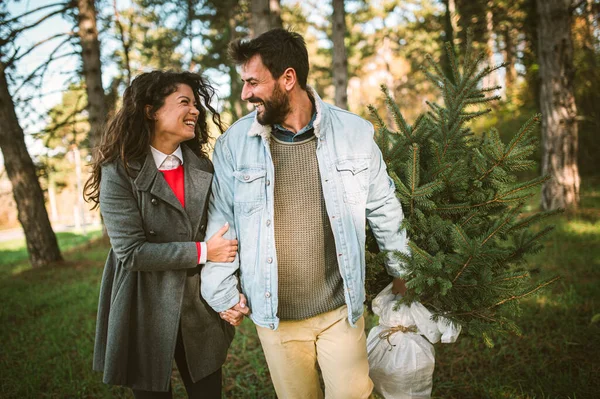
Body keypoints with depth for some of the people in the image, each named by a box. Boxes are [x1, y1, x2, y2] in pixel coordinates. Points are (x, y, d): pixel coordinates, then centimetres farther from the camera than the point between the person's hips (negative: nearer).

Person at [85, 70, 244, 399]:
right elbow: (130, 250, -18)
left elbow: (222, 235, 6)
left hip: (199, 313, 4)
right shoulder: (120, 172, -12)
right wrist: (202, 253, -17)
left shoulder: (202, 168, 4)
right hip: (146, 316, -4)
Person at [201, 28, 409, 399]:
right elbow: (221, 222, 2)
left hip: (341, 309, 0)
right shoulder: (234, 143, -6)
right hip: (275, 316, 1)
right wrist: (222, 293, 5)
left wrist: (401, 269, 13)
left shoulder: (354, 132, -6)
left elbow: (383, 209, 5)